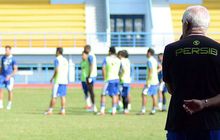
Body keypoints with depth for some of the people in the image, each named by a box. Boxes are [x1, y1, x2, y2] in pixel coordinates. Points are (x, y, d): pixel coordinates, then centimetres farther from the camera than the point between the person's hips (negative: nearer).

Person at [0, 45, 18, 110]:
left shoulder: (12, 59, -6)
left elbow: (15, 69, -7)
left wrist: (10, 75, -18)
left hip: (9, 77, -5)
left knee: (10, 90, 0)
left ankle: (9, 104, 12)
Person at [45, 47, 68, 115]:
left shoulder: (57, 59, -8)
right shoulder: (65, 60, 15)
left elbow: (57, 70, -16)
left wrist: (52, 78, -6)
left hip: (58, 81, -7)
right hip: (65, 81, 7)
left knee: (54, 96, -3)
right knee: (63, 96, 5)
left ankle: (50, 110, -1)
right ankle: (63, 110, 0)